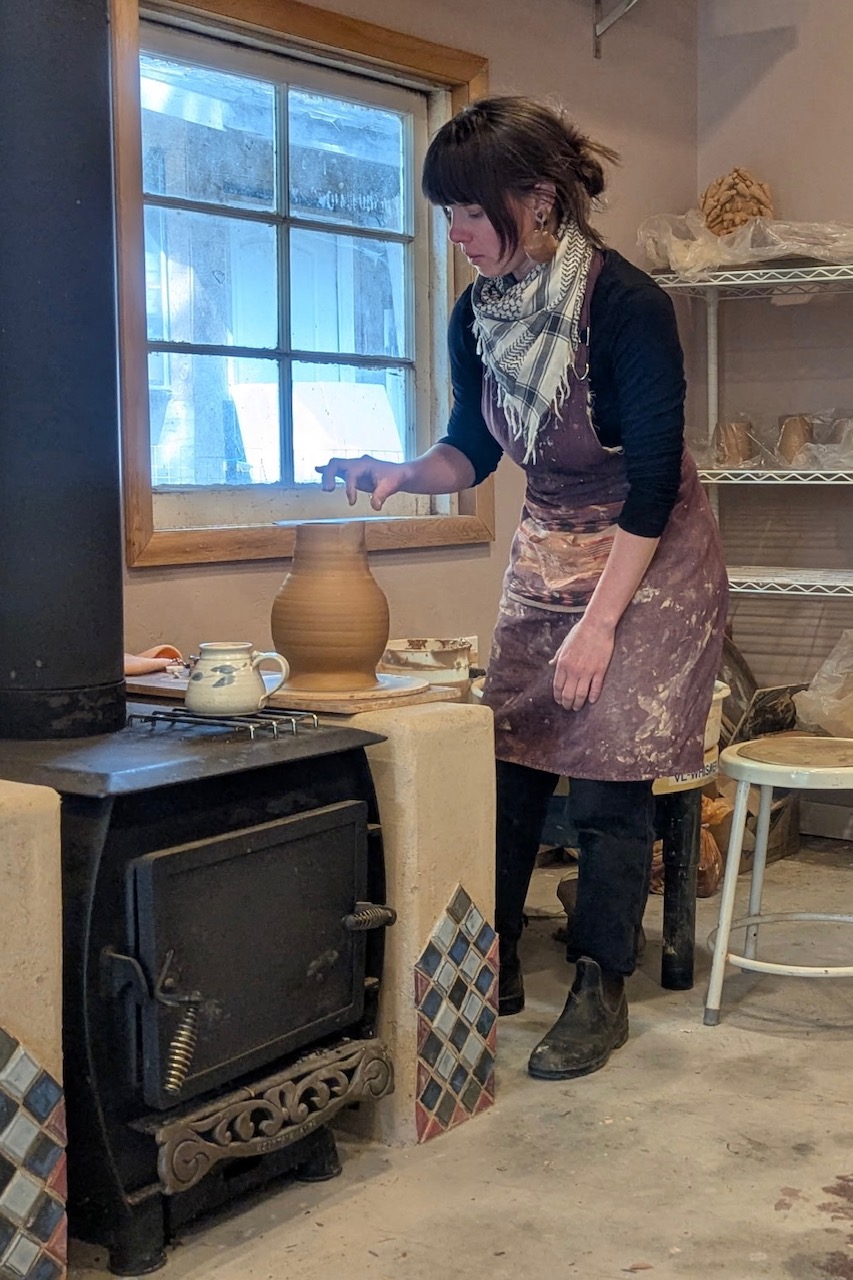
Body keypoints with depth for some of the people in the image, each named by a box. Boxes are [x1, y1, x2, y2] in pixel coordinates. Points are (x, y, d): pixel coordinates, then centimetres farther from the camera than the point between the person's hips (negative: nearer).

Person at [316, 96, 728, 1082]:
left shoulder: (627, 306, -24)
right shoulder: (479, 314, -4)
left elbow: (653, 482, -22)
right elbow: (472, 451, 8)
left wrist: (600, 622, -21)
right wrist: (404, 474, -13)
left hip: (650, 558, -6)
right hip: (546, 553, 6)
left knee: (608, 780, -5)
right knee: (509, 764, 3)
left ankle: (601, 992, 9)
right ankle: (496, 965, 17)